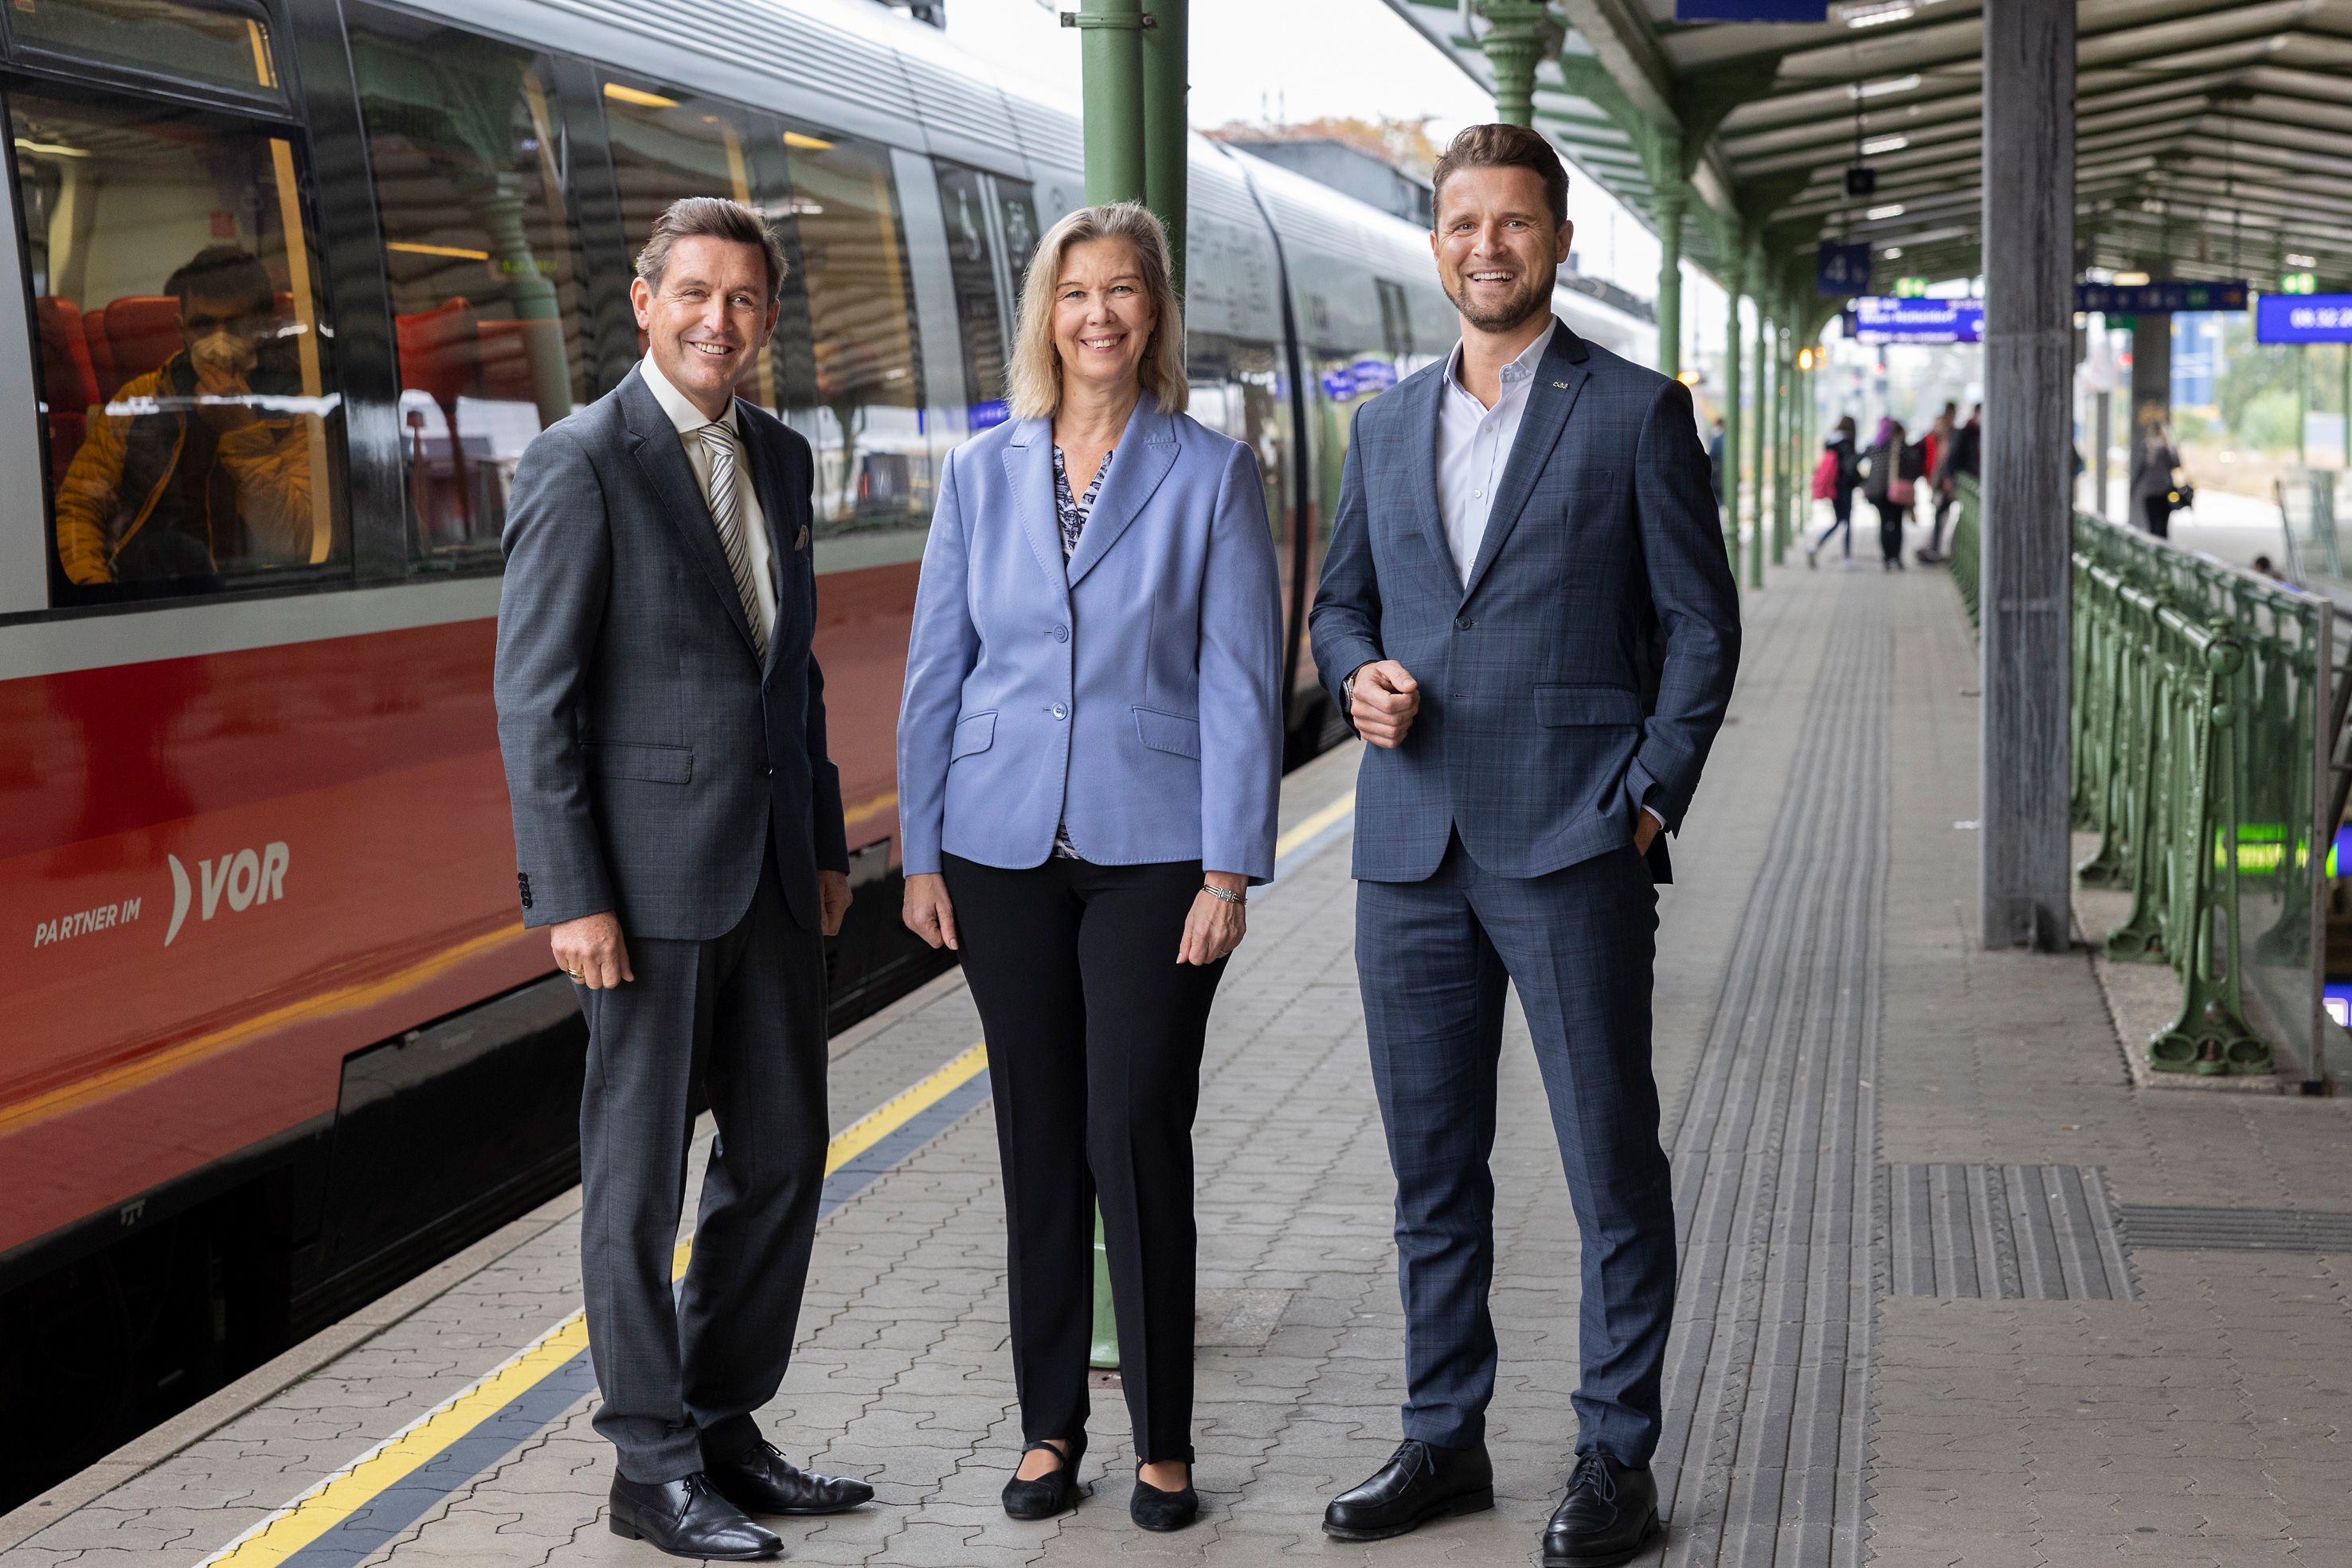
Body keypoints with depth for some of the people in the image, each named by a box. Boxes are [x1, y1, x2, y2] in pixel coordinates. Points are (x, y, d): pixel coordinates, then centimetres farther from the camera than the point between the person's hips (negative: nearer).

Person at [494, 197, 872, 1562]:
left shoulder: (782, 459, 12)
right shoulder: (582, 465, -10)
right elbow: (535, 697, -12)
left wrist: (828, 845, 15)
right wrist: (571, 895, -17)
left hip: (770, 870, 7)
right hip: (649, 873, -7)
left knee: (783, 1152, 12)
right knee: (642, 1169, 3)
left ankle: (725, 1427, 25)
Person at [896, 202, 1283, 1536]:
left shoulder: (1212, 472, -1)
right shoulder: (984, 473, 6)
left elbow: (1241, 682, -4)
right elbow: (937, 670, 8)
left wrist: (1231, 870, -9)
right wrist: (921, 854, 5)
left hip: (1154, 850, -3)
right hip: (1007, 849, 3)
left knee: (1139, 1136, -4)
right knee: (1039, 1140, 8)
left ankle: (1163, 1441, 9)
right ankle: (1050, 1425, 19)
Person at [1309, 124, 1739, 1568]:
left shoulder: (1637, 413, 0)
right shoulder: (1390, 425, 14)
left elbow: (1702, 623, 0)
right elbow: (1340, 599, 22)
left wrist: (1649, 799, -9)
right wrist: (1359, 675, -1)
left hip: (1572, 849, -4)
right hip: (1412, 851, 5)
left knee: (1613, 1164, 0)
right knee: (1432, 1168, 11)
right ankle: (1445, 1440, 22)